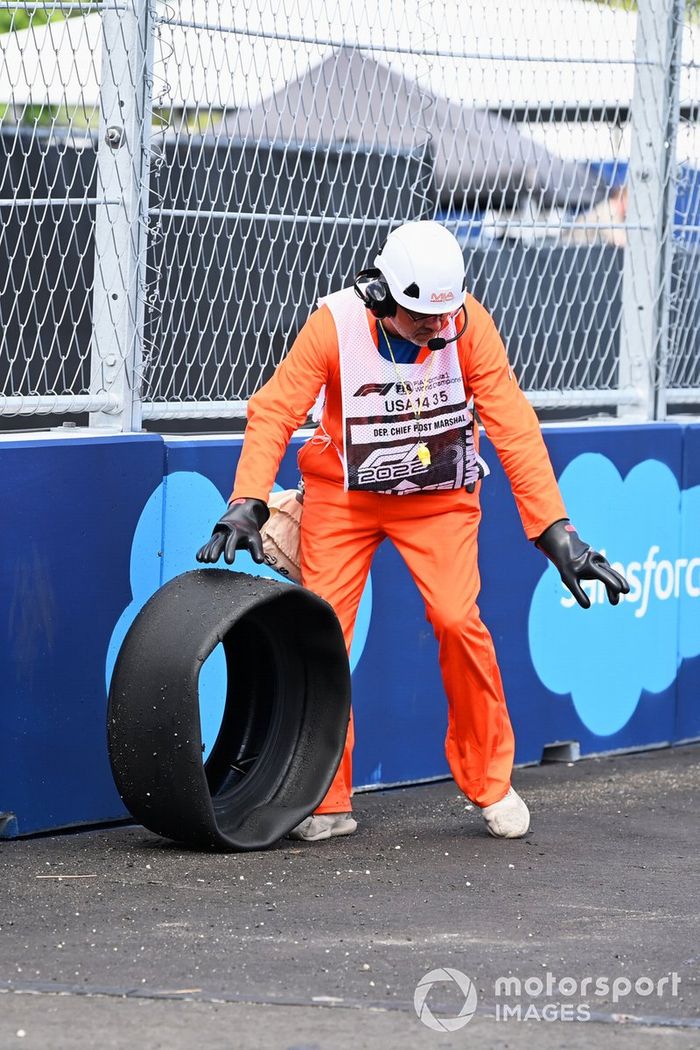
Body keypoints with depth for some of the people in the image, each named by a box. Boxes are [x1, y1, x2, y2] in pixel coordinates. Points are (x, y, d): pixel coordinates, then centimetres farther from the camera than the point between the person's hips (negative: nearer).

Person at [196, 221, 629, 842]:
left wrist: (555, 531, -22)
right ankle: (327, 803, 5)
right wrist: (247, 506, -31)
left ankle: (489, 782, 3)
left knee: (458, 620, -17)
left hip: (438, 497, 0)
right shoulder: (336, 324, -21)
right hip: (342, 494, 0)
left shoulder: (468, 324, -20)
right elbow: (274, 413, -18)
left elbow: (514, 428, -18)